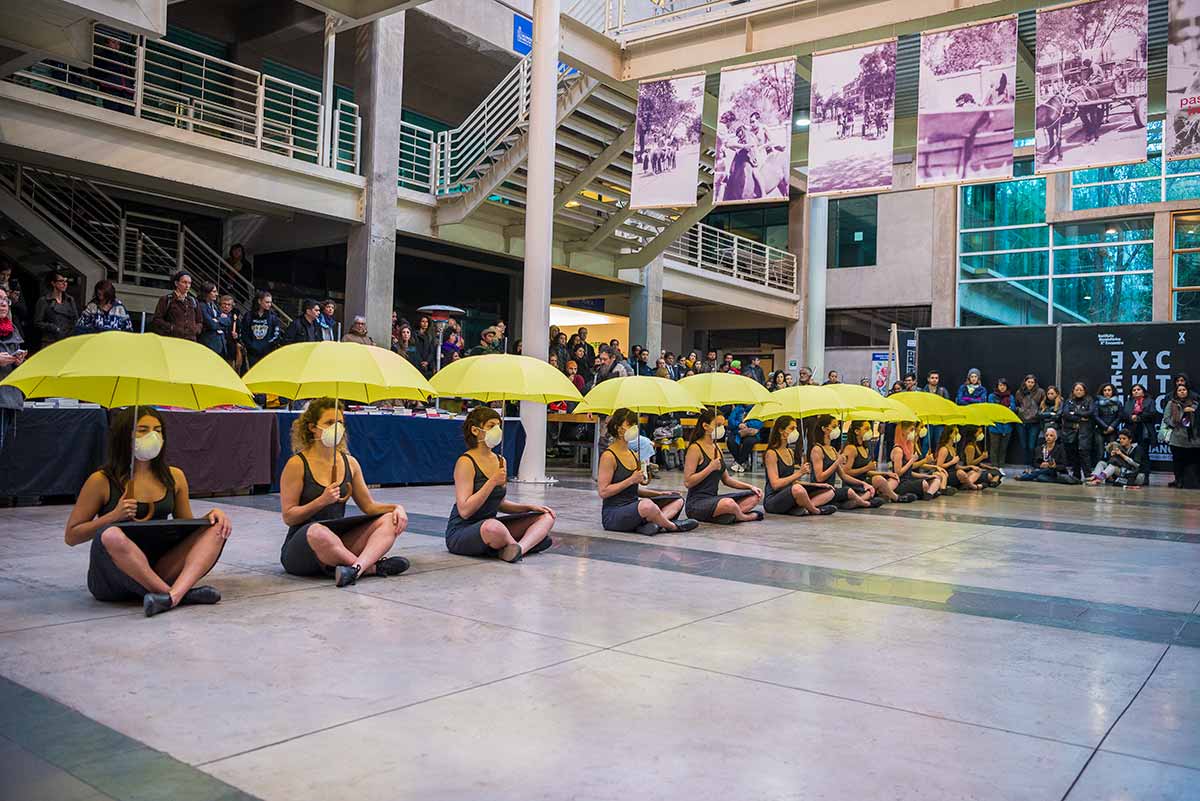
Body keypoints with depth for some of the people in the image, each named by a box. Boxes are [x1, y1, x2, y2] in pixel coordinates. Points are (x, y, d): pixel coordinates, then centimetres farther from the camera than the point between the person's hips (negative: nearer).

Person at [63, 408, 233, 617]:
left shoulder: (174, 477, 10)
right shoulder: (101, 481, -2)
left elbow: (188, 527, 18)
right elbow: (71, 536, 1)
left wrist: (213, 514, -4)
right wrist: (113, 516, -14)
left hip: (158, 569, 4)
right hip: (113, 580, -4)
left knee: (216, 528, -13)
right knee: (111, 535, -34)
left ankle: (174, 594, -39)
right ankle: (185, 595, -33)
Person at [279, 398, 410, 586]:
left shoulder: (350, 463, 10)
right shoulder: (297, 464, -6)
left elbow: (369, 506, 15)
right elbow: (288, 517, -8)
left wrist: (396, 508, -4)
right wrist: (322, 501, -20)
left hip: (338, 541, 6)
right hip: (300, 549, -5)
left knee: (390, 521, -16)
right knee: (317, 532, -40)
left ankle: (356, 567, -43)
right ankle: (374, 567, -27)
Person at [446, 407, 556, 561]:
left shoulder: (500, 461, 10)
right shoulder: (466, 462, -14)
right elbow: (464, 511, -21)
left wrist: (529, 507, 5)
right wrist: (493, 482, -22)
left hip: (489, 525, 8)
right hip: (461, 533, -8)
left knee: (546, 517, 0)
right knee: (493, 526, -42)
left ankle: (518, 548, -28)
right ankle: (530, 542, -11)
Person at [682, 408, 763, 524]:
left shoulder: (717, 447, 14)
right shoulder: (695, 448, -12)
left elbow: (726, 479, 20)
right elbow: (688, 482, -18)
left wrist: (750, 487, 10)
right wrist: (710, 468, -19)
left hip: (713, 499, 9)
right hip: (696, 503, -9)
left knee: (755, 496, 5)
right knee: (728, 503, -36)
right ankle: (744, 517, -2)